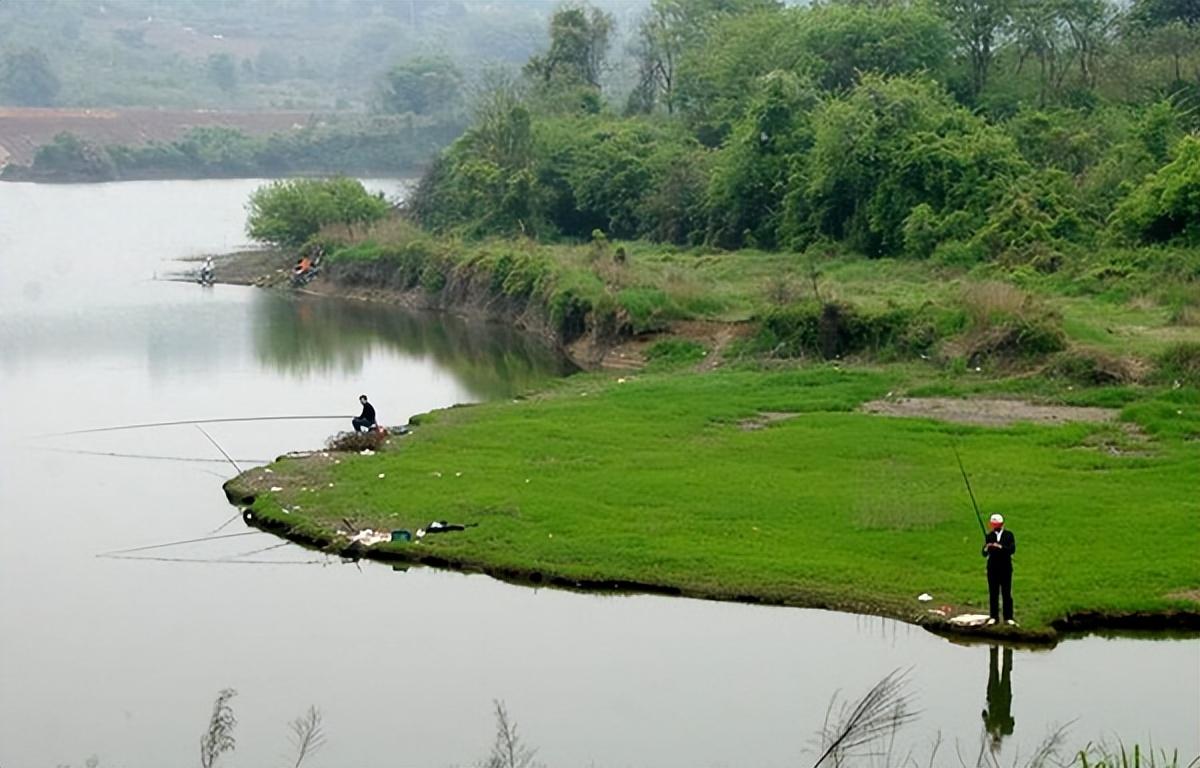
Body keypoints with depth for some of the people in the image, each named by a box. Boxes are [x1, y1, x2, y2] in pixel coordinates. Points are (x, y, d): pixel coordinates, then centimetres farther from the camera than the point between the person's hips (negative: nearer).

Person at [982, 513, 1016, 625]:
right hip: (992, 568, 2)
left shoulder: (1009, 535, 3)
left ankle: (1008, 618, 1)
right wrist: (986, 549, -23)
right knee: (993, 593, 1)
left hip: (1005, 568, -2)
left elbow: (1012, 550, -10)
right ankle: (994, 617, 5)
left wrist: (1000, 547, -24)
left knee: (1006, 593, -1)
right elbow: (984, 554, 0)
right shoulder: (989, 536, 7)